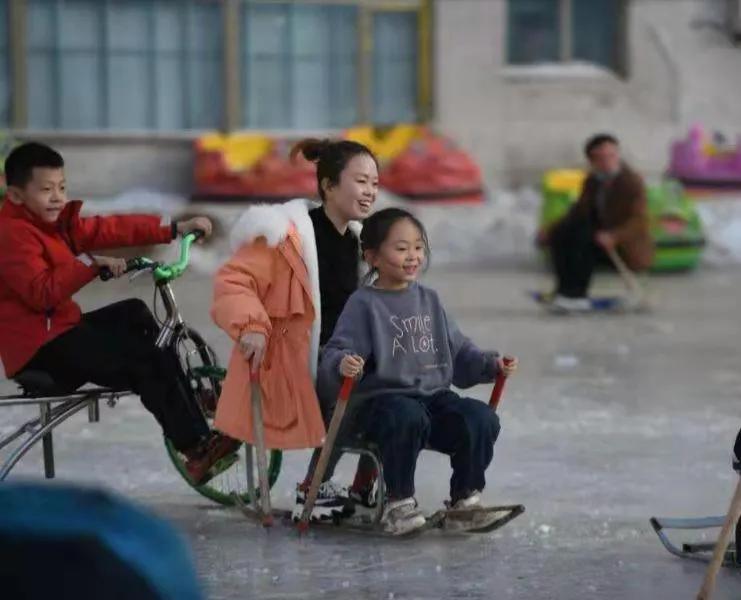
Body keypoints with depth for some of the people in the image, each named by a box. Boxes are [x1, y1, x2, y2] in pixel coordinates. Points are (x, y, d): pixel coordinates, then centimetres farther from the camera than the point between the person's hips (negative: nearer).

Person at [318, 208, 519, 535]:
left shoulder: (429, 300, 17)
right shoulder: (364, 304, -3)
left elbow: (458, 352, 23)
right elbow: (336, 353, -12)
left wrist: (491, 364, 8)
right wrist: (342, 365, -35)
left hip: (434, 396, 6)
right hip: (381, 399, -6)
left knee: (482, 419, -19)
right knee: (408, 418, -39)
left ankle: (465, 498, 1)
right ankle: (398, 504, -20)